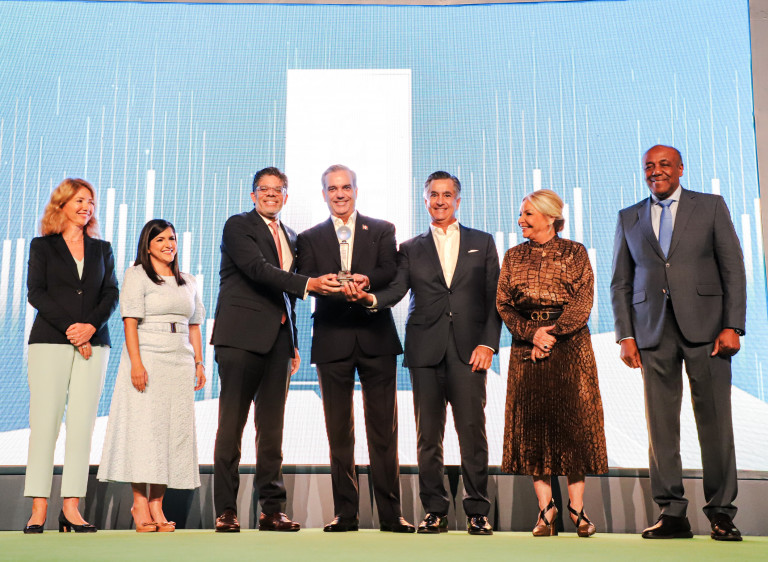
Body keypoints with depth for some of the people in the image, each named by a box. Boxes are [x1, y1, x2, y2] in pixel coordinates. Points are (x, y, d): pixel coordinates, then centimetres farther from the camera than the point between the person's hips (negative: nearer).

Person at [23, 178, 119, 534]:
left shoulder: (102, 249, 17)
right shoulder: (42, 246, 10)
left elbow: (111, 294, 8)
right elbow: (36, 293, -1)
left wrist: (91, 325, -9)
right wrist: (69, 328, -11)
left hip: (93, 343, 2)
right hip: (49, 342, -2)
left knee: (82, 424, -3)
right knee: (44, 422, -6)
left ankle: (71, 508, -1)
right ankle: (38, 509, -4)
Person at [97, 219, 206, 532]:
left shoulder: (188, 282, 18)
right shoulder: (137, 275, 2)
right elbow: (130, 321, -7)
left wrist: (198, 362, 9)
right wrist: (136, 362, -17)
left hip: (180, 363, 5)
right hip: (147, 358, -5)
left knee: (174, 428, 1)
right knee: (143, 425, -7)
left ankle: (157, 505, 5)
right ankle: (140, 503, -1)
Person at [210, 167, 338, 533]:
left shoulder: (290, 238, 20)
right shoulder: (238, 226, 0)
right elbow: (258, 269, -16)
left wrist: (294, 345, 18)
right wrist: (308, 283, -27)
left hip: (277, 339, 6)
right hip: (241, 336, -6)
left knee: (272, 427, 6)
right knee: (232, 424, -3)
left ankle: (271, 509, 10)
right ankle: (225, 511, 3)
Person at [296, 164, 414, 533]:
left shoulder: (381, 231, 12)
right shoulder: (310, 238, 14)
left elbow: (390, 270, -4)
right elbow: (305, 281, -2)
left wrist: (366, 279, -26)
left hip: (376, 338, -1)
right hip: (332, 339, 1)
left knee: (384, 429, -1)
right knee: (339, 432, 4)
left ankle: (390, 513, 5)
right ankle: (345, 513, 11)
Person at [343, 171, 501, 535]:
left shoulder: (482, 243, 14)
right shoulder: (410, 249, 16)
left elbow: (493, 297, 9)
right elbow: (396, 290, 1)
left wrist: (488, 343, -3)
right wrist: (369, 297, -21)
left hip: (468, 350, -1)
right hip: (426, 350, 1)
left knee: (472, 430, -5)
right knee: (428, 434, 2)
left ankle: (477, 512, 4)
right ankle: (435, 511, 11)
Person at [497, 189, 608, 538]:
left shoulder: (574, 253, 5)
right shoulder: (513, 256, 12)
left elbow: (583, 300, -4)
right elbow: (503, 304, 5)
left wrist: (553, 334, -14)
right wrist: (533, 334, -10)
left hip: (570, 344, -2)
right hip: (527, 348, 2)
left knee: (573, 420, -3)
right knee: (532, 422, -3)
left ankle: (576, 507, 4)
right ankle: (546, 508, 3)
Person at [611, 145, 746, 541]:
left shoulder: (711, 207, 9)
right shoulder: (628, 218, 14)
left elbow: (733, 269, 4)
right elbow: (620, 283, 12)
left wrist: (732, 326, -6)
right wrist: (625, 335, 2)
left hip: (705, 327, -2)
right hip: (653, 330, 2)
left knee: (715, 420, -2)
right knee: (660, 424, 0)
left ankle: (721, 513, 8)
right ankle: (671, 514, 7)